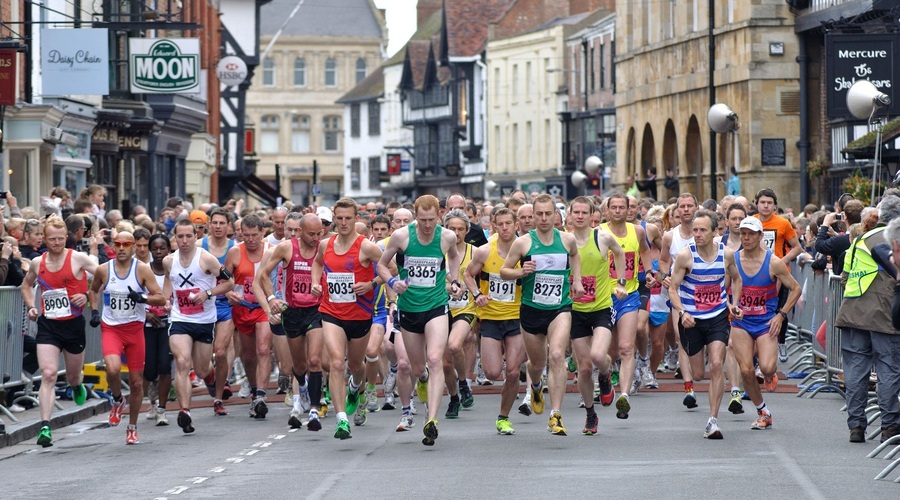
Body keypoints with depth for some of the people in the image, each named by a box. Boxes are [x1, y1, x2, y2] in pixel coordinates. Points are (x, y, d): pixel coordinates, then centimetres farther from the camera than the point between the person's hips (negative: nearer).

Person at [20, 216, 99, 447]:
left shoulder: (78, 259, -7)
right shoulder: (37, 263, 4)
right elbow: (26, 285, 24)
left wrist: (88, 296, -18)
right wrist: (30, 307, 7)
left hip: (74, 324, -1)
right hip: (47, 325, 1)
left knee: (73, 376, 15)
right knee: (48, 374, -14)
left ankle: (77, 385, 55)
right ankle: (45, 427, -19)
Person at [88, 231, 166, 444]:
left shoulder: (142, 269, -6)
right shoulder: (103, 270, -1)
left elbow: (161, 299, -8)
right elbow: (94, 290, 20)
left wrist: (142, 298, -25)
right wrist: (94, 311, 6)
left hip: (135, 328, 0)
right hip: (110, 328, 0)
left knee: (136, 381, 5)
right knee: (113, 368, -27)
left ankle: (132, 428, 23)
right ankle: (117, 401, 5)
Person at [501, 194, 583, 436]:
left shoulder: (567, 240, 1)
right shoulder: (523, 242, -5)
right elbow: (504, 271, 2)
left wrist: (577, 280, 12)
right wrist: (520, 272, -18)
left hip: (560, 308, 0)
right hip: (531, 309, 0)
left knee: (557, 355, -22)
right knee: (537, 363, 13)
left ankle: (556, 416, -21)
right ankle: (536, 387, 53)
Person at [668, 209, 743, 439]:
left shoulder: (726, 254, -3)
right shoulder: (685, 256, -11)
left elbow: (736, 279, 17)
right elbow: (673, 288, -7)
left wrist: (733, 303, 3)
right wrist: (682, 312, -22)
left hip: (718, 317, 1)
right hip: (692, 319, -1)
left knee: (716, 365, -14)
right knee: (697, 373, 5)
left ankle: (713, 420, -12)